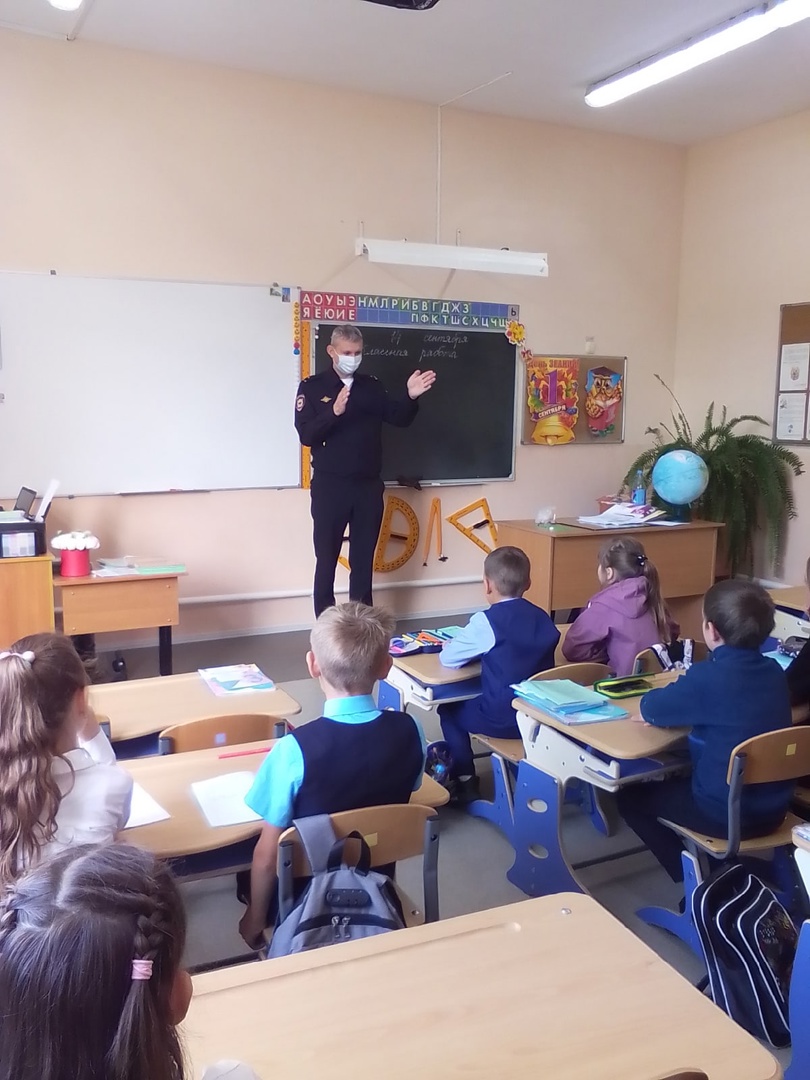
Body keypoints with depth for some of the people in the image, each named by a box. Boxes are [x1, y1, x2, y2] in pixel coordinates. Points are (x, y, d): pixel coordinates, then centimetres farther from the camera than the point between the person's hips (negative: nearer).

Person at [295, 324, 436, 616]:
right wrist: (334, 412, -28)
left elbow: (400, 419, 5)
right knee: (327, 561, 2)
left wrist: (411, 397, -14)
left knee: (364, 561, 10)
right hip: (330, 487, -3)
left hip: (368, 486, 3)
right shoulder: (312, 387, -1)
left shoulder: (372, 386, 9)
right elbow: (306, 435, -11)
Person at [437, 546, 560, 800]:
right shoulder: (542, 617, 2)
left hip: (503, 718, -6)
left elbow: (448, 658, -10)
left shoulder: (486, 621, -16)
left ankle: (465, 781, 21)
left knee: (449, 711, 19)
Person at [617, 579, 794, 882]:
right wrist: (685, 699, 4)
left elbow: (649, 709, -10)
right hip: (773, 809, 7)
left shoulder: (709, 676, -24)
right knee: (678, 779, 32)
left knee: (630, 796, 15)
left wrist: (677, 698, 9)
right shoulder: (774, 671, -2)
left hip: (727, 815, -7)